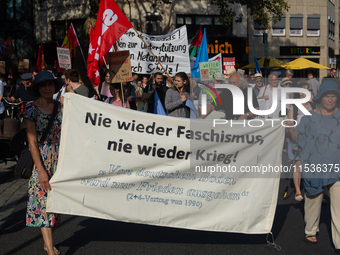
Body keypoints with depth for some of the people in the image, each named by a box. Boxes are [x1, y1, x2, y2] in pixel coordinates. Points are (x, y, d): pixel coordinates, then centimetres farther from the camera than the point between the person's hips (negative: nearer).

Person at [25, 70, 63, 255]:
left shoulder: (61, 106, 4)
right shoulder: (31, 108, -6)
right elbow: (32, 141, -11)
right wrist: (41, 170, -17)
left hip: (60, 158, 4)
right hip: (41, 159, -4)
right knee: (44, 201, -6)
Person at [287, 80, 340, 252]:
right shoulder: (310, 117, 0)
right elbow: (297, 138, 0)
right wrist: (290, 127, -16)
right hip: (315, 166, 0)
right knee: (313, 201, 15)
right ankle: (311, 231, 38)